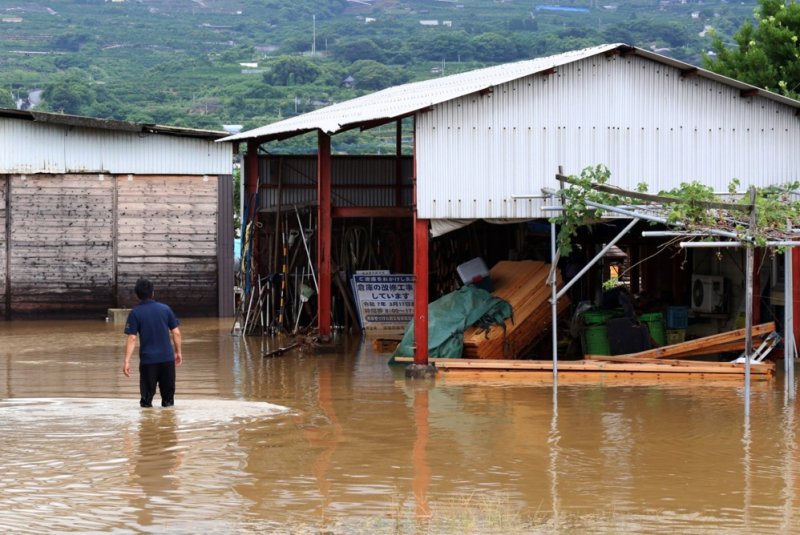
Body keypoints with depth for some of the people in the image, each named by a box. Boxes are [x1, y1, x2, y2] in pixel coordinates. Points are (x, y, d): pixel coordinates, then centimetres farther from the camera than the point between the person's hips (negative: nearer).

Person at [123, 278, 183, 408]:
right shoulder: (165, 309, 3)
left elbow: (132, 339, -10)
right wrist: (178, 352, 16)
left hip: (147, 359, -2)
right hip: (167, 358, 2)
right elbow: (176, 333, 4)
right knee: (168, 392, 14)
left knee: (147, 391, 7)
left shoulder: (135, 313, -4)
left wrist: (127, 361, -10)